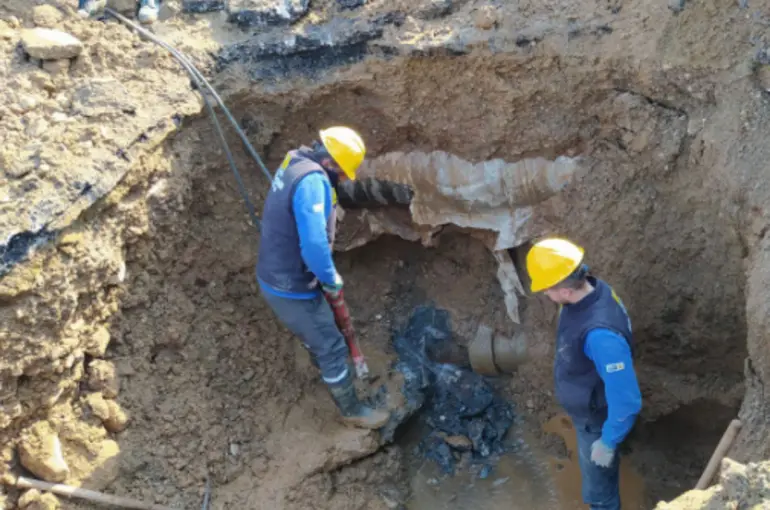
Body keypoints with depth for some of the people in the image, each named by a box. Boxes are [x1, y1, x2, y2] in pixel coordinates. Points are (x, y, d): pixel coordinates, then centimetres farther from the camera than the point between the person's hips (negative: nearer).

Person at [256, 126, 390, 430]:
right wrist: (332, 280, -18)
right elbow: (314, 245, -38)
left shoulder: (295, 164, 4)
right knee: (332, 348, 8)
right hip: (292, 288, -9)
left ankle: (325, 369, 61)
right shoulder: (312, 180, -29)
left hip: (275, 277, 9)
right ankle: (352, 411, 26)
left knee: (314, 333, 35)